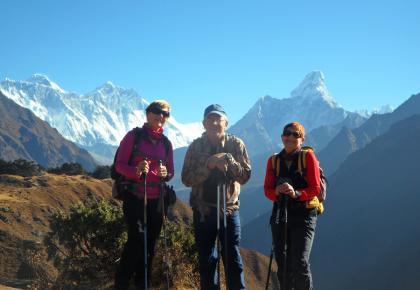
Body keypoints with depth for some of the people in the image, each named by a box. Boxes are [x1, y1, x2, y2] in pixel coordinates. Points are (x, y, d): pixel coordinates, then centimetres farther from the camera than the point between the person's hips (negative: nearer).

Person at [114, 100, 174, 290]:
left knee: (150, 244, 6)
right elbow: (119, 165, -6)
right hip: (134, 197, -5)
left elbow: (170, 172, 14)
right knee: (136, 239, -13)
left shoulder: (166, 143, 10)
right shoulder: (133, 136, -3)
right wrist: (136, 170, -24)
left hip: (156, 200, 5)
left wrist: (165, 174, -9)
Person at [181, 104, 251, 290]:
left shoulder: (236, 144, 0)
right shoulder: (196, 146, 1)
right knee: (206, 259, 8)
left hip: (229, 208, -1)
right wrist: (208, 165, -20)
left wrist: (228, 161, -21)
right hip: (202, 210, 1)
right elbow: (186, 179, -7)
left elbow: (245, 175, -6)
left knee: (233, 259, -1)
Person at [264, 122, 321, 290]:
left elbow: (315, 188, -6)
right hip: (280, 214, 4)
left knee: (300, 263, -15)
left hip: (304, 215, -4)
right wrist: (276, 192, -16)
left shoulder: (308, 157, -2)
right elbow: (267, 189, 6)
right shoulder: (274, 160, 10)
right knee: (283, 263, 8)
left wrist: (296, 193, -23)